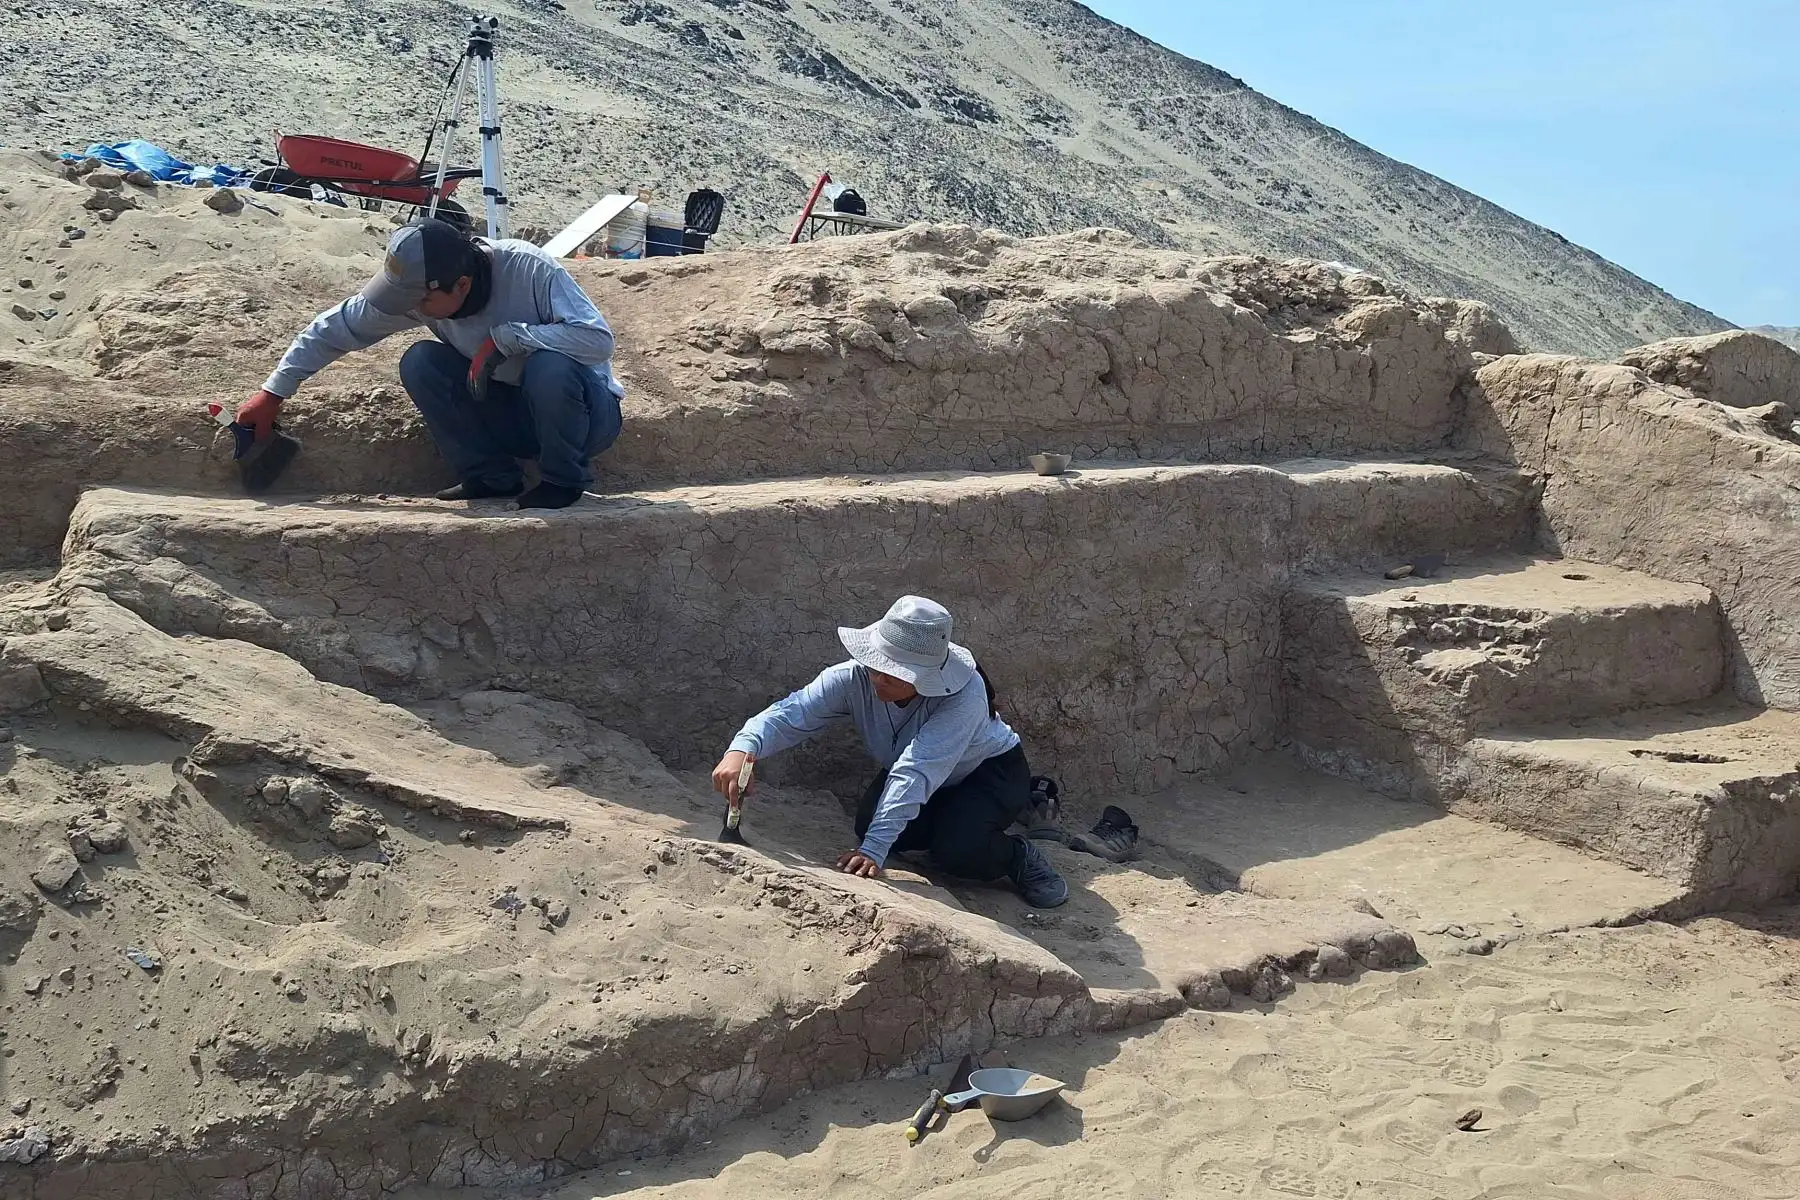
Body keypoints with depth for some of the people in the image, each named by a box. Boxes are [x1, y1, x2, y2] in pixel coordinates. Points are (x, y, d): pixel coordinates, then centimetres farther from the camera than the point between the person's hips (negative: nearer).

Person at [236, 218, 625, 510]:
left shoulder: (529, 269, -28)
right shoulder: (414, 289, -12)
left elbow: (599, 339, -35)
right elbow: (338, 326, -2)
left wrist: (505, 337, -36)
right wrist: (273, 393, -2)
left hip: (586, 412, -5)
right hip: (510, 415, 5)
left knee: (550, 366, -38)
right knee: (420, 362, -16)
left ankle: (563, 479, -11)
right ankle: (491, 476, -3)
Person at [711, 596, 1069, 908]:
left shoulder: (965, 694, -40)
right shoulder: (855, 677, -28)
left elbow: (916, 773, -48)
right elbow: (792, 712, -40)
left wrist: (874, 849, -54)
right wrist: (743, 748, -62)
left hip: (992, 770, -5)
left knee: (957, 850, -30)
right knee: (870, 827, -19)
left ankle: (1019, 857, 3)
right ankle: (951, 819, 11)